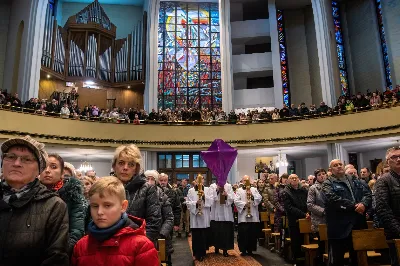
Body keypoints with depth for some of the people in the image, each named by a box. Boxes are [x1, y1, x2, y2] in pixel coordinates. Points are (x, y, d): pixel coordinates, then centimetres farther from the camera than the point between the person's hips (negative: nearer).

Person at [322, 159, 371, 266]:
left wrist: (363, 204, -16)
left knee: (358, 257, 19)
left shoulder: (355, 180, 14)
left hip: (358, 224, 6)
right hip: (339, 227, -5)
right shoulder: (328, 183, -5)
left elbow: (368, 193, 4)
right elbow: (334, 200, -20)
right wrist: (354, 206, -19)